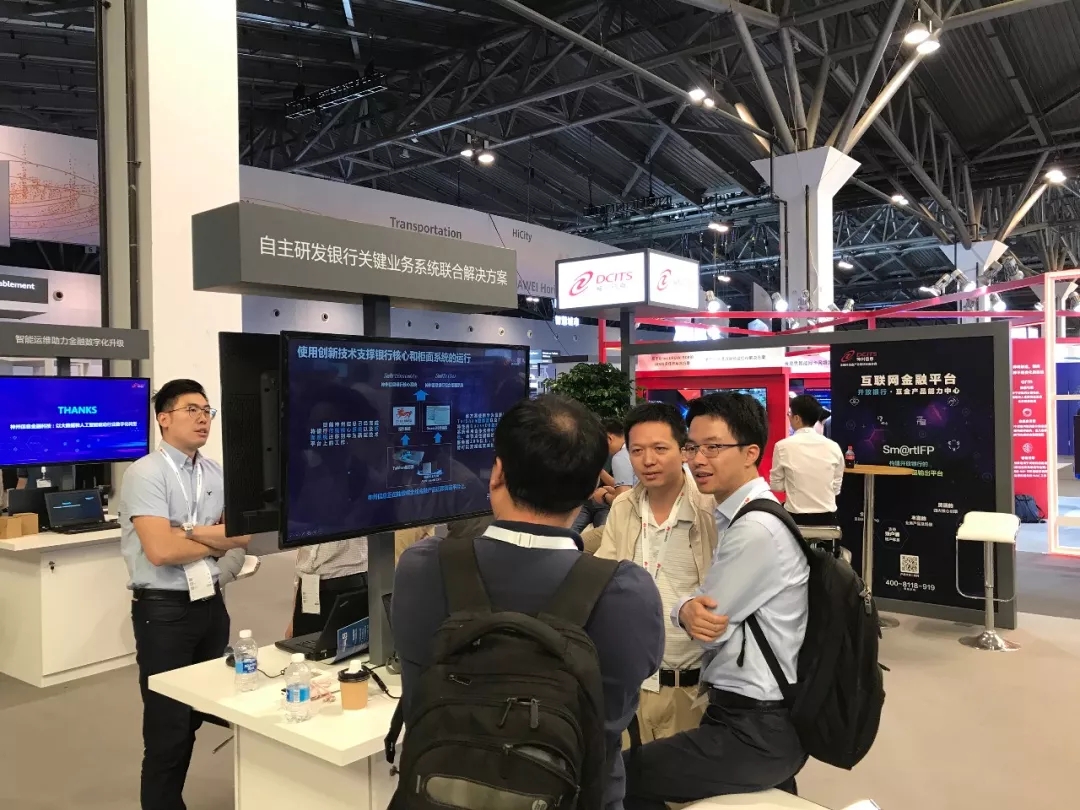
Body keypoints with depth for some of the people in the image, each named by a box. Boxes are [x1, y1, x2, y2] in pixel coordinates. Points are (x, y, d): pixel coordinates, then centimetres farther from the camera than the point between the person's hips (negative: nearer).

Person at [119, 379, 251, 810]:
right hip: (164, 610, -6)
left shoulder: (215, 473, 7)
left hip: (210, 602, 6)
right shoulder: (145, 474, -12)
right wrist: (215, 540, -7)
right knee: (169, 722, 4)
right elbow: (160, 551, -21)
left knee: (201, 711, 16)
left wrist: (192, 532, -14)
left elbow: (244, 534, 0)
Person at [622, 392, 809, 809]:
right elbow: (712, 607, 9)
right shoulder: (742, 517, 8)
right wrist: (688, 610, -11)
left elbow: (709, 622, -18)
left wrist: (682, 608, 1)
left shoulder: (756, 530, -22)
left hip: (755, 731, -9)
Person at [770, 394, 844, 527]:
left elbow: (776, 485, -1)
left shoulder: (783, 446, -11)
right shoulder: (833, 447, -3)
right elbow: (836, 488, 6)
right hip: (827, 518, 3)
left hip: (796, 518, -2)